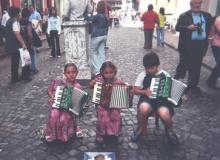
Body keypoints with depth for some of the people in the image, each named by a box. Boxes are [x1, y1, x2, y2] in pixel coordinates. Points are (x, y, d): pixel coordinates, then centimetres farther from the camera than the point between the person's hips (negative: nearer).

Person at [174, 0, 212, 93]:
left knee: (196, 66, 10)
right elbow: (177, 27, -10)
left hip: (201, 45, 4)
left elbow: (209, 28, 17)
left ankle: (193, 85, 22)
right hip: (187, 45, -4)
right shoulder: (184, 16, -4)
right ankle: (177, 78, 28)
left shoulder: (207, 16, 10)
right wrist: (188, 27, -24)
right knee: (183, 64, 6)